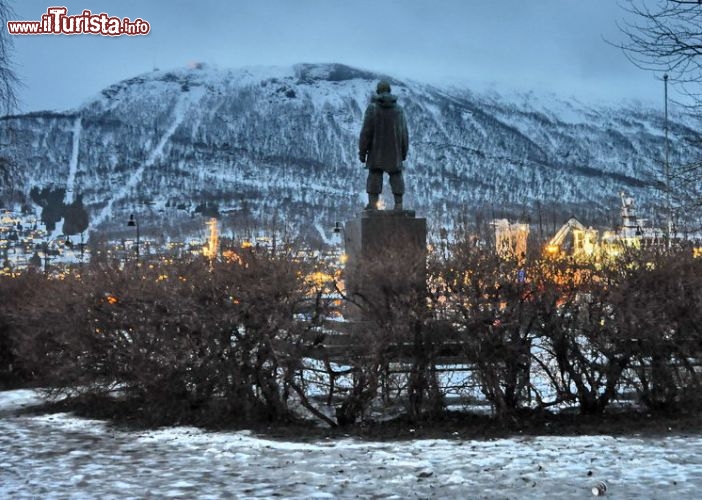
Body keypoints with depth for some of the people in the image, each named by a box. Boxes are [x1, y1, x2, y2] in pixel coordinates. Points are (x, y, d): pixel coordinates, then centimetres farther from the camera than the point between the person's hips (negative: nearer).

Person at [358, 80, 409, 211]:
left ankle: (372, 203, -3)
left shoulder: (372, 108, -7)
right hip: (395, 151, 2)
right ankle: (399, 204, 2)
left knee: (375, 175, 2)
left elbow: (366, 132, -9)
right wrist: (404, 152, 13)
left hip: (376, 152, -2)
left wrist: (362, 152, -3)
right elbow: (404, 133, 5)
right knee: (396, 176, 6)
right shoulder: (398, 109, 3)